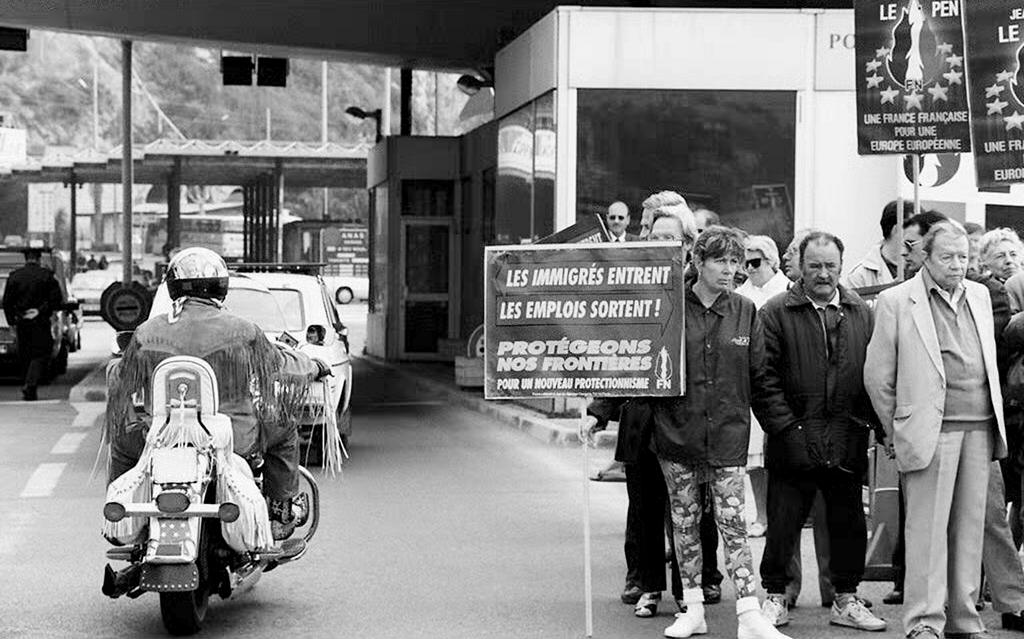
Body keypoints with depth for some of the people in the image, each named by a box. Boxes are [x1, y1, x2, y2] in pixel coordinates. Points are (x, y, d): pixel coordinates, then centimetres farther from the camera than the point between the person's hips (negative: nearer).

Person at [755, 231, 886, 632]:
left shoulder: (862, 314, 8)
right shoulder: (775, 313, -3)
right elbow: (765, 378, -7)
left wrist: (864, 422, -1)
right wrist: (785, 428, -13)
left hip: (847, 444, 3)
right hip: (794, 443, -3)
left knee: (849, 524, 10)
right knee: (783, 524, 3)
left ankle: (846, 600, 23)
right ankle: (775, 598, 16)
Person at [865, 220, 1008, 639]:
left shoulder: (979, 296, 16)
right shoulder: (896, 302, -2)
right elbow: (877, 376, 0)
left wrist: (996, 421, 15)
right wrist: (896, 430, 2)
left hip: (979, 429, 5)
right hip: (930, 431, -5)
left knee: (970, 526, 8)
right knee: (927, 528, -4)